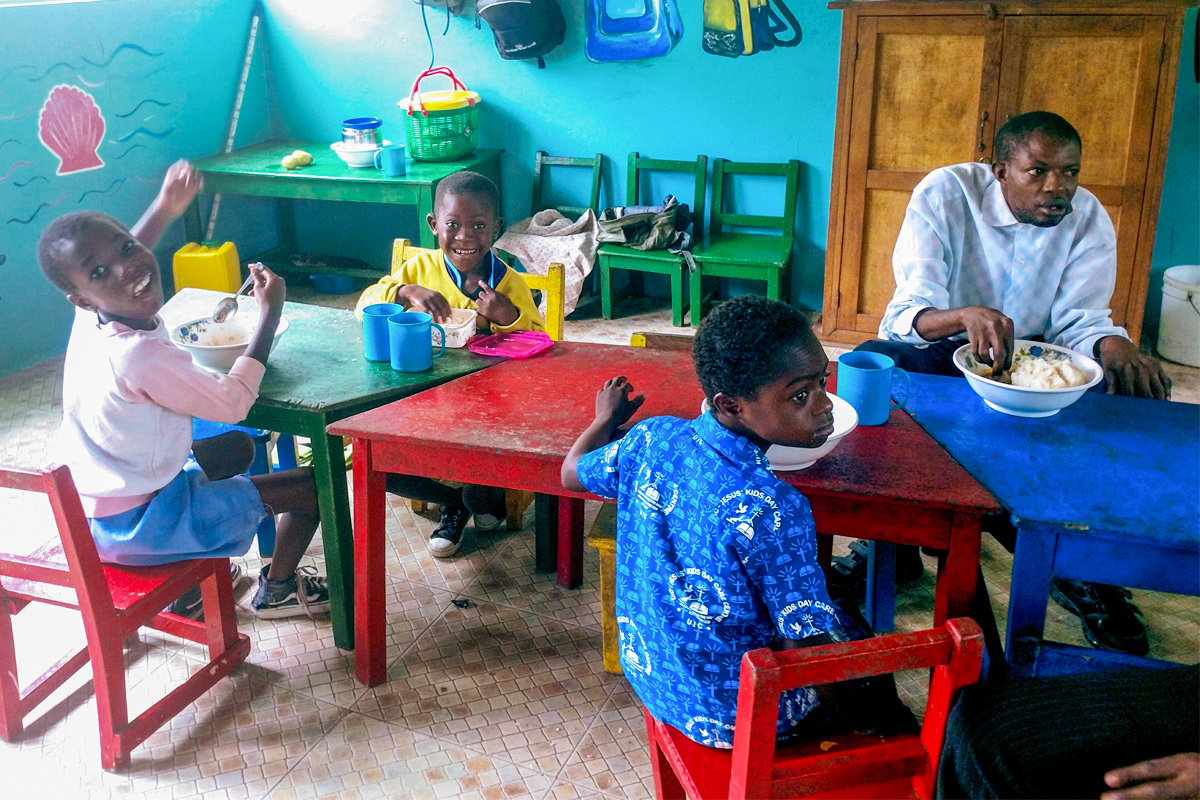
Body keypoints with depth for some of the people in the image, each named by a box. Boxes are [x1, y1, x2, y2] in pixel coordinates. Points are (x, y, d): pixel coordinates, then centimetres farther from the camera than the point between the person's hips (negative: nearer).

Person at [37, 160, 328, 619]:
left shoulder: (90, 322, -7)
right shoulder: (142, 356, -33)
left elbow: (121, 257, 18)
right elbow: (234, 402, -20)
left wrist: (164, 209, 10)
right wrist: (270, 312, -14)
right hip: (137, 526, -9)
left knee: (237, 448, 31)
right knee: (313, 486, -6)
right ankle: (278, 589, 22)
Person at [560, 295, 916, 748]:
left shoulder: (653, 437, -15)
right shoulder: (771, 511, -34)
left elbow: (572, 472, 6)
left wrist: (608, 417, 25)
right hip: (731, 718, -6)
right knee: (857, 634, 19)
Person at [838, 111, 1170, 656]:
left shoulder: (1088, 218, -8)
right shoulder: (944, 194, -18)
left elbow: (1080, 321, -10)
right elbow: (911, 312, -27)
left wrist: (1114, 345, -35)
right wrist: (965, 316, -50)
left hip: (1028, 353, 3)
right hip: (937, 347, -2)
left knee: (1128, 396, -23)